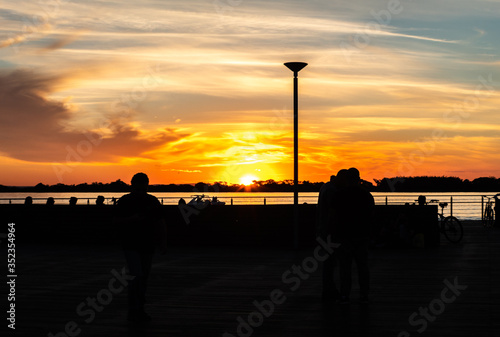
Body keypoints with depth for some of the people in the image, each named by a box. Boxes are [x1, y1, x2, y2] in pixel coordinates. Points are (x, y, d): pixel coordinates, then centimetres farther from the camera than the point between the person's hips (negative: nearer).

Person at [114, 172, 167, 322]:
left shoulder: (152, 201, 6)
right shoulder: (124, 201, -2)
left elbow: (160, 223, 9)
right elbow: (117, 221, -2)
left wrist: (163, 243, 2)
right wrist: (132, 219, -19)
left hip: (147, 246, 4)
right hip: (130, 246, -4)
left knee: (144, 278, 9)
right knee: (137, 276, -15)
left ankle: (140, 311, 21)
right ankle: (133, 312, -10)